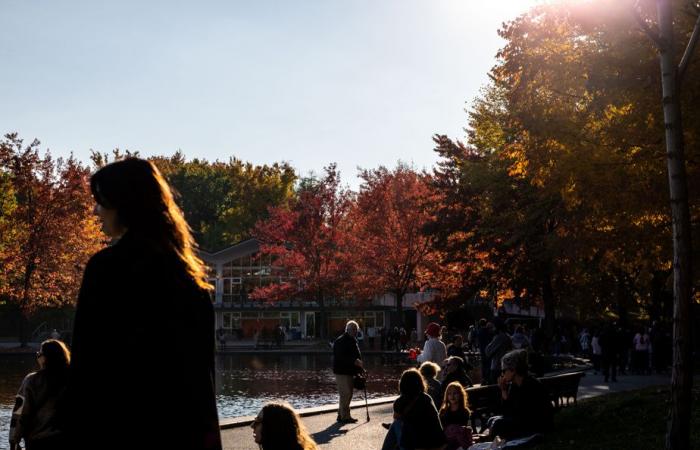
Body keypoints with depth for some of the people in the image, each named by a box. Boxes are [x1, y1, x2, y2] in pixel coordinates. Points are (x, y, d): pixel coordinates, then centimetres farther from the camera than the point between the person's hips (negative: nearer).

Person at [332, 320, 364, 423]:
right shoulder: (340, 341, -13)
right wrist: (354, 361, -29)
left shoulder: (353, 341, 18)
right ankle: (345, 416, -6)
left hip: (350, 372, 10)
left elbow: (356, 356, 25)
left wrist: (360, 368, 14)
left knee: (348, 394, 14)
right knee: (345, 394, -10)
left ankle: (341, 415, 23)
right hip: (342, 372, -10)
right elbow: (340, 357, -23)